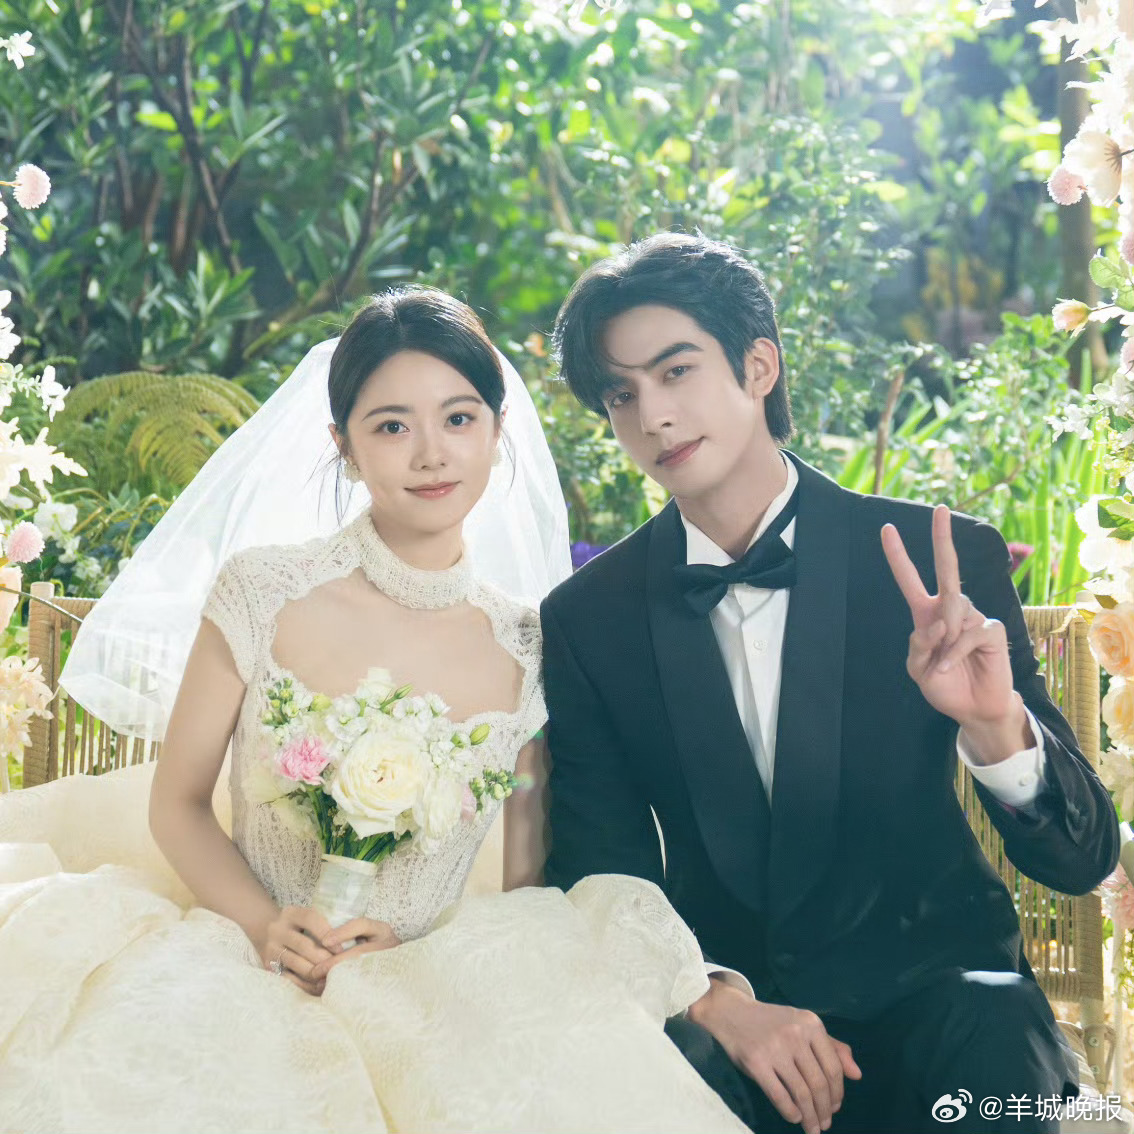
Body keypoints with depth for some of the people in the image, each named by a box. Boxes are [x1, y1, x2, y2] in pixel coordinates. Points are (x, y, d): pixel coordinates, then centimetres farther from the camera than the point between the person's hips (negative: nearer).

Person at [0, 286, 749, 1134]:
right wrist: (265, 927, -14)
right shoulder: (267, 596, -6)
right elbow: (177, 801, 3)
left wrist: (427, 960, -12)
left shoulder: (527, 651, 1)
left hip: (431, 993, 2)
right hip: (245, 965, -1)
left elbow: (527, 887, 7)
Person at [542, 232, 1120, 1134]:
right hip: (711, 991, 1)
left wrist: (994, 724, -29)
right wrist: (720, 1000, -19)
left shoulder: (944, 564, -7)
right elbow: (600, 885, 1)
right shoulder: (589, 619, -2)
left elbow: (1081, 859, -8)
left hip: (931, 982, 0)